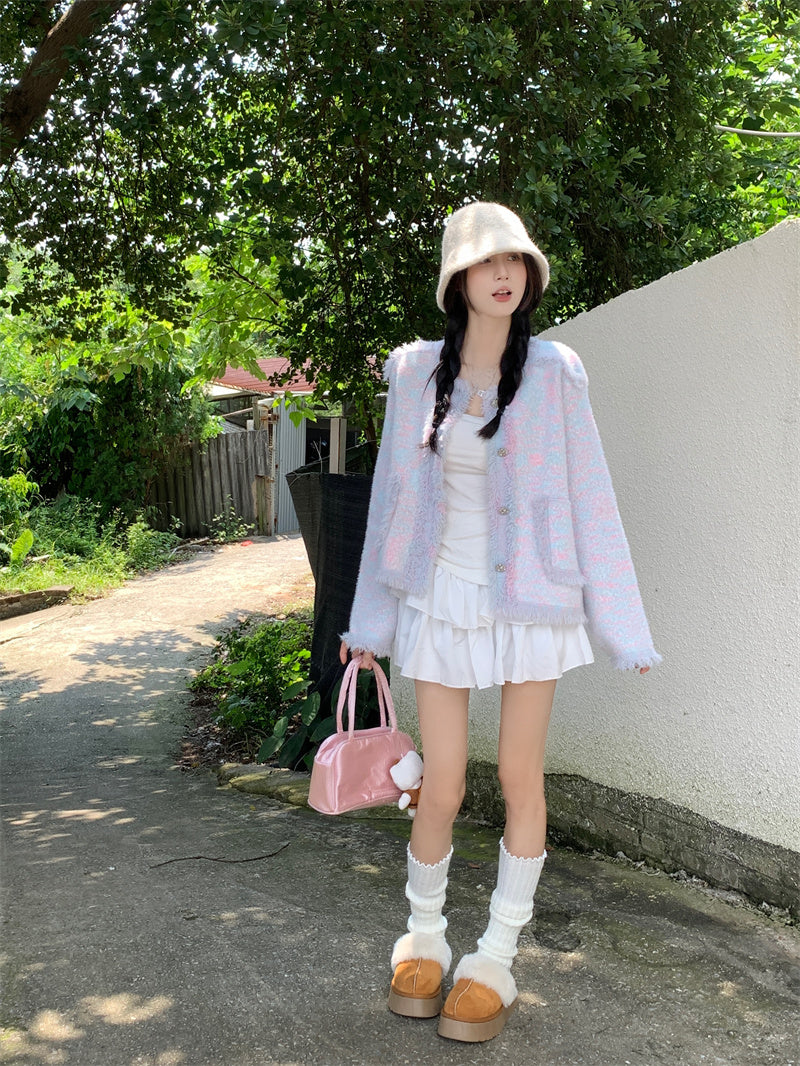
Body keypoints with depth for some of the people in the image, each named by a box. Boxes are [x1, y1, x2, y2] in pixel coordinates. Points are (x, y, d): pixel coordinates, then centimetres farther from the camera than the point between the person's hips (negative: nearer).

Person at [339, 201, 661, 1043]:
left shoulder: (553, 372, -3)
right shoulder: (416, 370, 2)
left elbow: (588, 498, -2)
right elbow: (393, 493, 8)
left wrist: (622, 625, -3)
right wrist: (371, 621, 11)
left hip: (530, 597, -1)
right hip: (441, 598, 1)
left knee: (520, 779, 4)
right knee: (441, 789, 2)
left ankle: (496, 961, 21)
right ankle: (423, 938, 27)